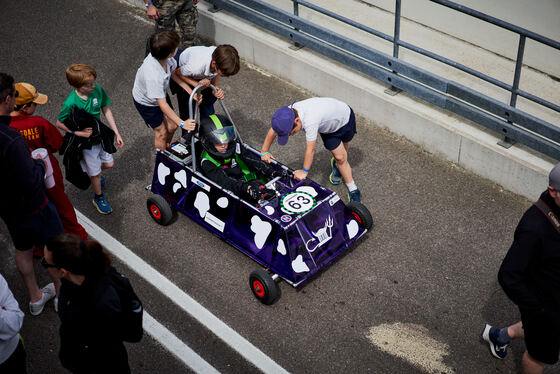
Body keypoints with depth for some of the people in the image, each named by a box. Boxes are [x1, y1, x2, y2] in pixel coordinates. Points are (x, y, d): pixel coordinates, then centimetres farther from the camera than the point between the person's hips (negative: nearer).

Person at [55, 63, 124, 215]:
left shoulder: (98, 90, -18)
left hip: (100, 135, 5)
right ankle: (98, 198, 40)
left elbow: (106, 110, -3)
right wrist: (78, 133, -24)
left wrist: (117, 134, -2)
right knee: (95, 174, 12)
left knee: (109, 164, 23)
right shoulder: (71, 103, -31)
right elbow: (59, 123, -16)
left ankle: (94, 173, 57)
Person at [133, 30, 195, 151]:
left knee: (172, 126, 17)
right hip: (146, 102, -6)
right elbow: (163, 105, -38)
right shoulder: (153, 75, -46)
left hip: (160, 94, 6)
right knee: (161, 132, 10)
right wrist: (182, 123, -33)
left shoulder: (164, 57, -28)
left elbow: (174, 73, -7)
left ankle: (167, 149, 45)